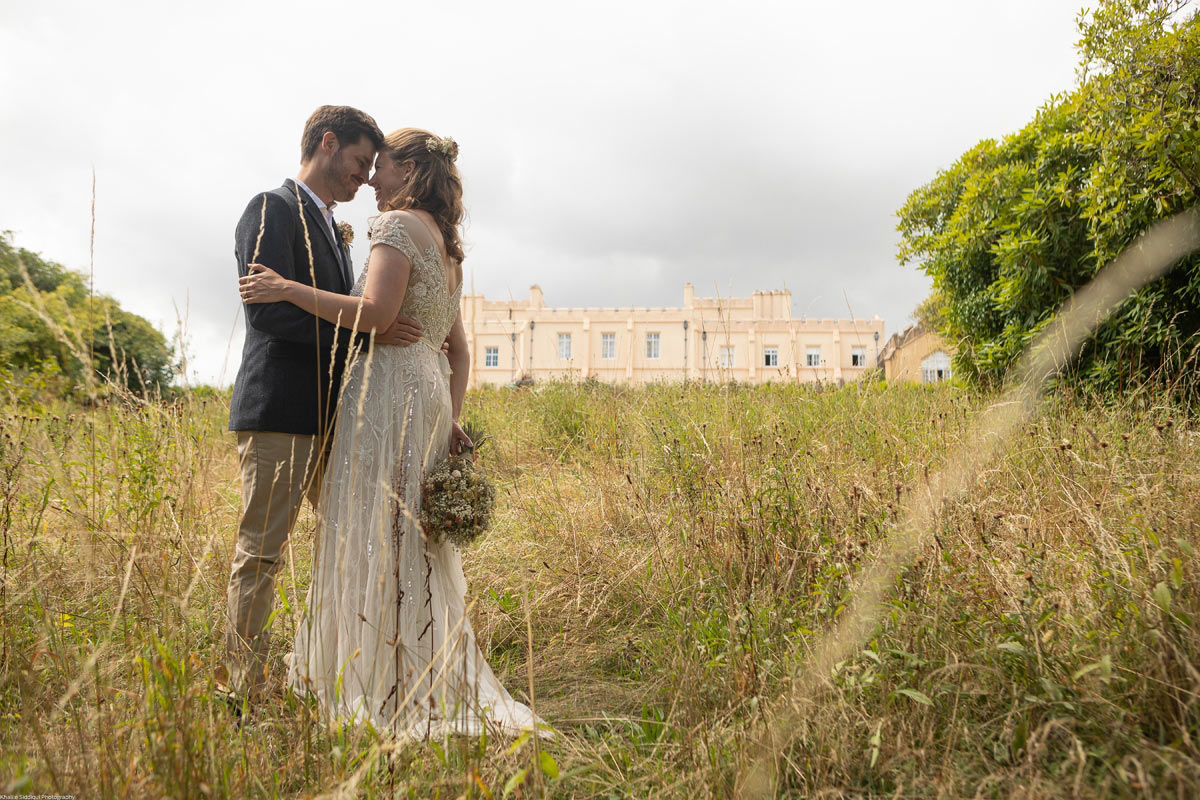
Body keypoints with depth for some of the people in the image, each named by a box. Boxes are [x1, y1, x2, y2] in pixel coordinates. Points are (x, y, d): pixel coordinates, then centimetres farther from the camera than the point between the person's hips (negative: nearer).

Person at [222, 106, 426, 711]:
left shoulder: (332, 228, 22)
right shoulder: (273, 210, -5)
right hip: (280, 414, -9)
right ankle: (242, 690, 10)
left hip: (331, 414, 9)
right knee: (261, 552, -2)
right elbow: (268, 310, -18)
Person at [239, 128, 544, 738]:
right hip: (429, 391, 9)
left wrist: (288, 289, -15)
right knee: (413, 543, 12)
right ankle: (440, 685, 19)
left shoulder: (398, 224, -5)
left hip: (390, 390, -9)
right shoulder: (444, 244, 22)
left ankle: (394, 693, 3)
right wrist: (452, 416, 15)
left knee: (382, 540, -4)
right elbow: (457, 346, 18)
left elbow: (376, 312, -21)